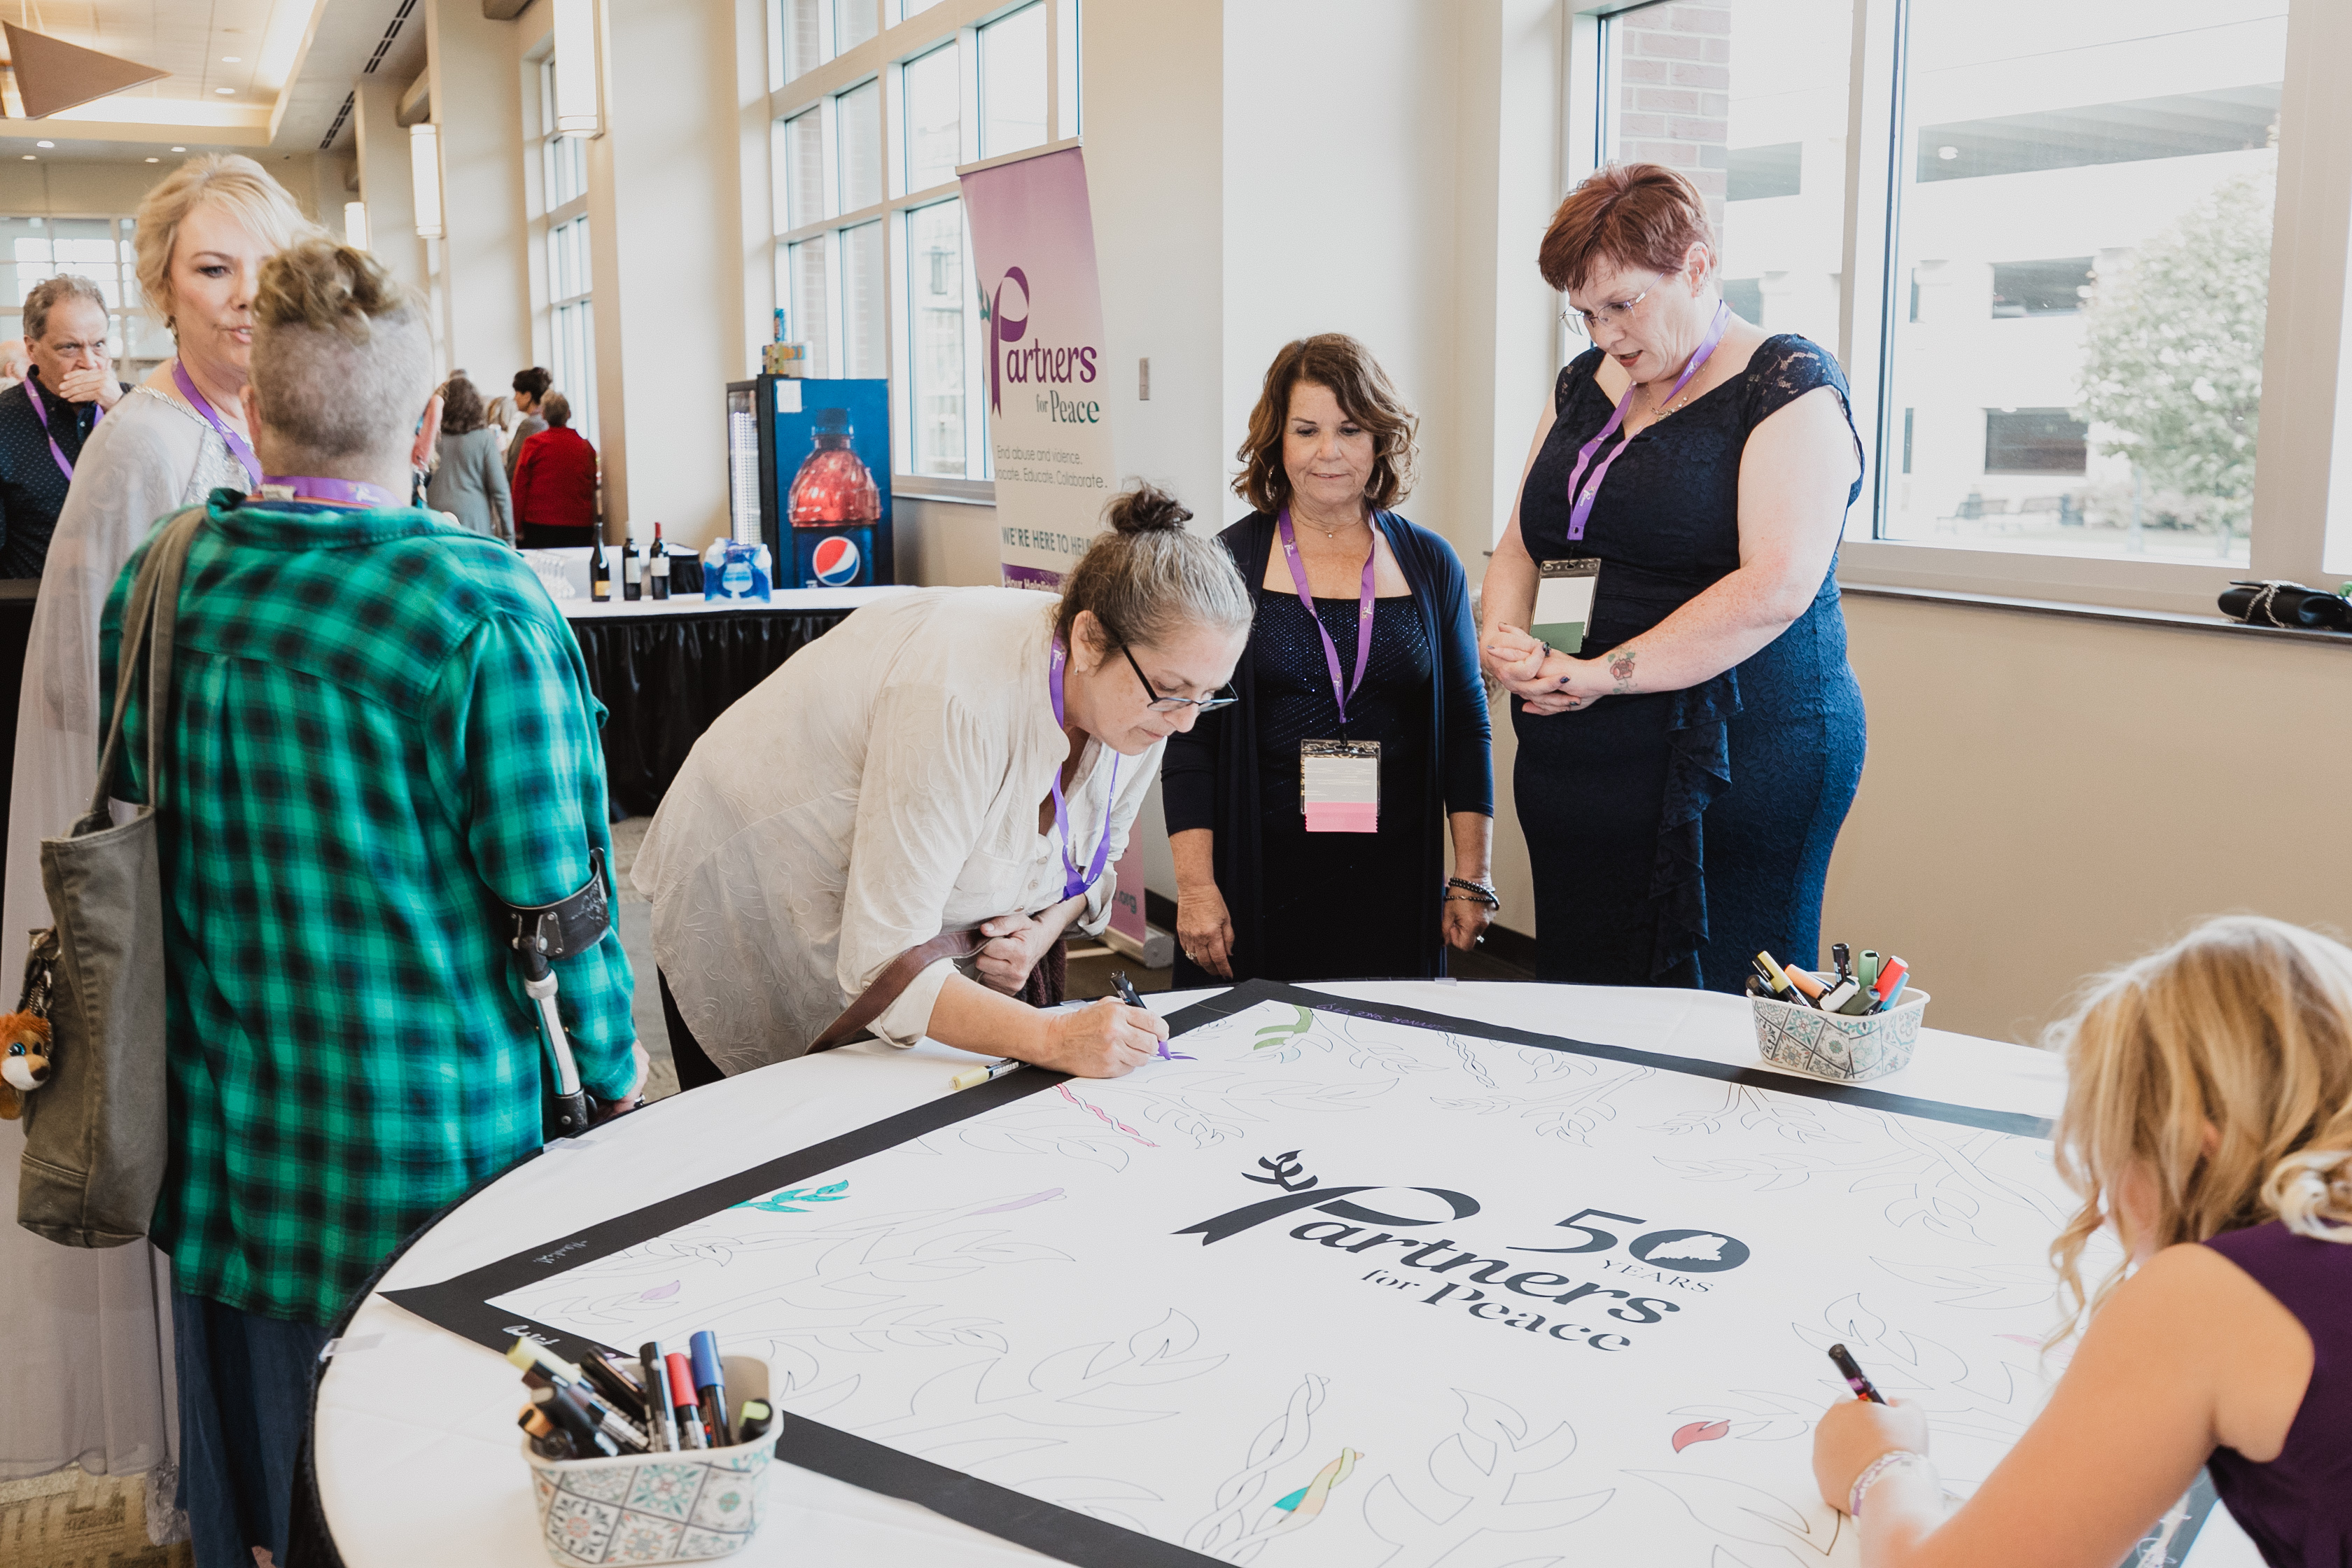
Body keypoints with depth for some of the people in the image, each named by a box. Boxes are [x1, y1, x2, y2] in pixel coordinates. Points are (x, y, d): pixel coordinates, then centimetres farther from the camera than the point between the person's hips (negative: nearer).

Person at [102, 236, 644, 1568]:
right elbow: (549, 880, -16)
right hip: (427, 1130, -5)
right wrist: (612, 1060, -1)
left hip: (225, 1110, 5)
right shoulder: (481, 606, -20)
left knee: (245, 1440, 23)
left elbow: (132, 824, 10)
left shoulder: (158, 580, -3)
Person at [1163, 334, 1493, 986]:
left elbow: (1465, 728, 9)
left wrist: (1472, 880, 5)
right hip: (1262, 880, -2)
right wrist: (1196, 886, -8)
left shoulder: (1430, 565, 7)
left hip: (1395, 881, 2)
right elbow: (1189, 739, -2)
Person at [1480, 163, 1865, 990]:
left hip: (1731, 777, -6)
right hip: (1575, 780, 6)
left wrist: (1599, 673, -19)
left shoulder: (1789, 385, -5)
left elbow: (1777, 588, -18)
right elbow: (1519, 549, 18)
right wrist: (1504, 639, -4)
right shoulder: (1583, 385, 16)